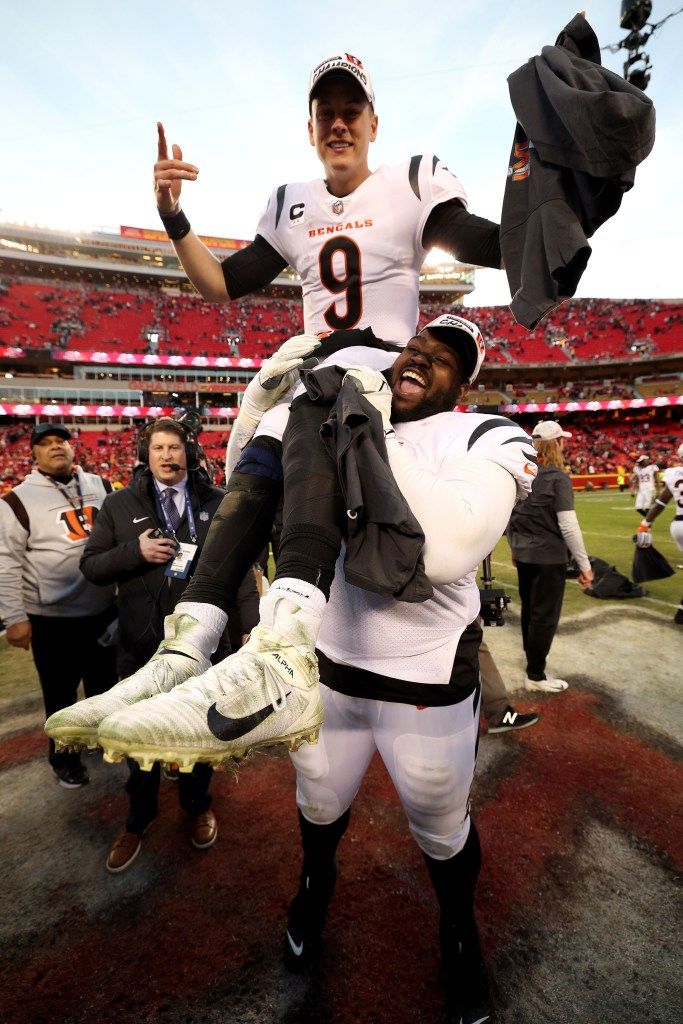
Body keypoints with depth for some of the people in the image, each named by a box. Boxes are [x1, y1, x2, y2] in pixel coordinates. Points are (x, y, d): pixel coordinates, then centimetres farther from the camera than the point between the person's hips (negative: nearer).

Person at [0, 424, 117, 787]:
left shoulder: (100, 486, 3)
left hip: (104, 610, 4)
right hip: (51, 619, -4)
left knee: (105, 682, 21)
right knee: (60, 693, 13)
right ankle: (64, 757, 36)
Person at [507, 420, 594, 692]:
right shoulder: (557, 477, -16)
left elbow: (509, 516, 10)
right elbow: (568, 526, -18)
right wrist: (584, 564, -11)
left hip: (523, 555, 7)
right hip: (548, 557, -6)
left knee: (529, 610, 21)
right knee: (545, 616, 6)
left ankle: (532, 658, 39)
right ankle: (535, 676, 18)